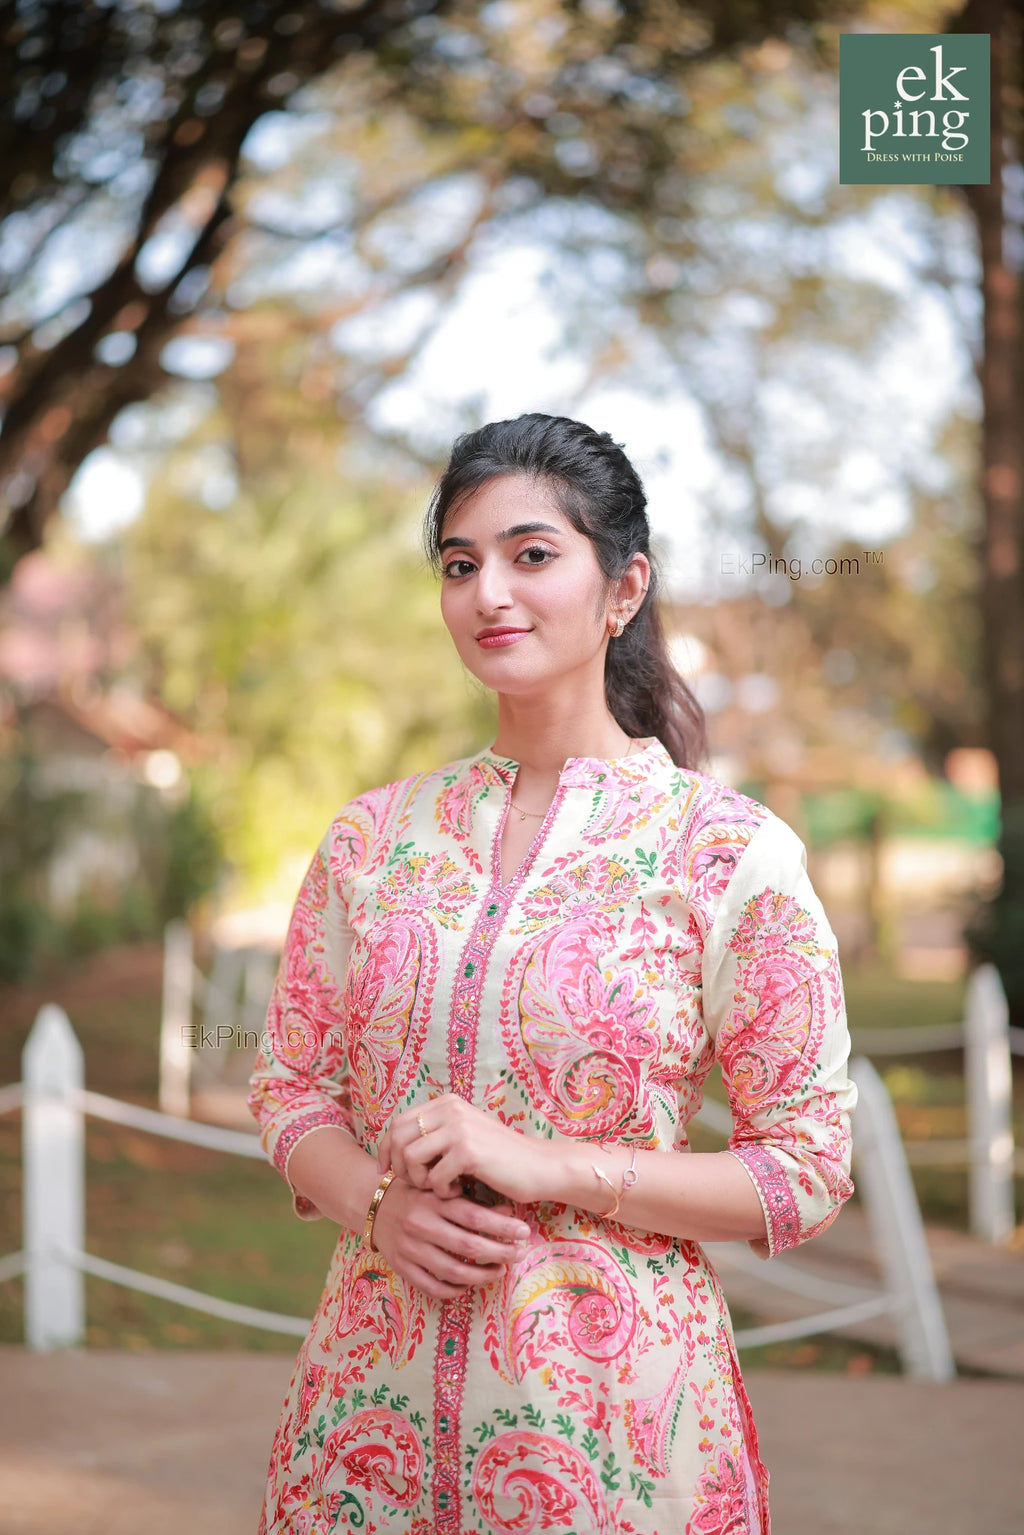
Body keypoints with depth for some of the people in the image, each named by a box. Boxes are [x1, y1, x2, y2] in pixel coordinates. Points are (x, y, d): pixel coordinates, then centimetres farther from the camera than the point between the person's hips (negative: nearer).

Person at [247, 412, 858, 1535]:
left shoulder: (731, 851, -7)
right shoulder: (372, 838, 5)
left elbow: (808, 1171, -7)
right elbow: (293, 1090, 11)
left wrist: (551, 1168, -18)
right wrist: (380, 1204, -10)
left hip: (607, 1397, -3)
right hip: (373, 1388, 3)